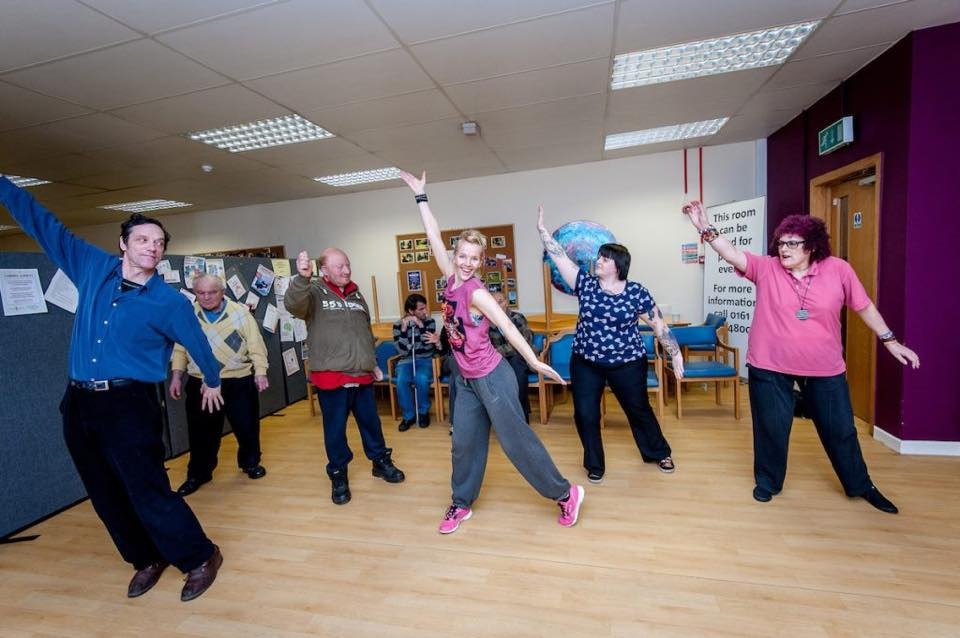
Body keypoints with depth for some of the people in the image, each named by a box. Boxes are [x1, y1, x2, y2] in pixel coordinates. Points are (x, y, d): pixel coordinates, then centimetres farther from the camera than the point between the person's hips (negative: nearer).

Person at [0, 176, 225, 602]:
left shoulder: (169, 302, -9)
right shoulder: (93, 268, 4)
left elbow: (197, 342, 5)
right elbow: (43, 225, 15)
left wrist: (212, 381, 17)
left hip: (129, 405, -5)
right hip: (78, 403, 6)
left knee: (148, 493, -4)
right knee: (106, 495, 15)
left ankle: (201, 559, 14)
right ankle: (147, 559, 34)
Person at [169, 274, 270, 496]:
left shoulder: (240, 313, -5)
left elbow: (256, 347, -5)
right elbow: (179, 348, 10)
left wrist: (260, 373, -11)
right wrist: (176, 376, 5)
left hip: (238, 382, -1)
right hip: (200, 383, 2)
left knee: (247, 426, 9)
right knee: (201, 431, 10)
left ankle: (250, 463, 32)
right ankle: (198, 474, 29)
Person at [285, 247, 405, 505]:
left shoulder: (356, 294, 14)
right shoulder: (314, 292, -5)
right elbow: (293, 304, -29)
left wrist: (373, 363, 20)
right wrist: (302, 278, -46)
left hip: (361, 374, 5)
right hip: (330, 376, -5)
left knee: (371, 422, 16)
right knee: (335, 429, 8)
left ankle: (381, 462, 36)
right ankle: (338, 476, 27)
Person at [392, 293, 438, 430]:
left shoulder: (430, 321, -1)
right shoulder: (398, 324, -3)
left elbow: (427, 346, -13)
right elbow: (403, 351, -11)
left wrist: (420, 325, -21)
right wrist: (404, 328, -21)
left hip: (425, 359, 0)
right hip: (406, 361, 1)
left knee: (421, 379, -32)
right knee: (401, 380, -30)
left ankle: (423, 412, -5)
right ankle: (408, 415, -8)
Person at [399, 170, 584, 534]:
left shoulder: (476, 291, -17)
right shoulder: (451, 279, 2)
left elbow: (507, 327, -19)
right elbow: (435, 238, 7)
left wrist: (534, 362, -22)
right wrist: (420, 197, 11)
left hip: (491, 377, -7)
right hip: (466, 379, 7)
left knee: (516, 441, 3)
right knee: (464, 443, 15)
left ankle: (566, 493, 20)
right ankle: (461, 504, 33)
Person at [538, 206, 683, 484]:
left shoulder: (636, 292, -9)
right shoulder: (586, 284, -4)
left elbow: (659, 324, -4)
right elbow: (560, 256, -7)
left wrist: (676, 354, -3)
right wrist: (542, 229, -10)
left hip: (627, 364, -1)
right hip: (585, 363, 2)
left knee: (639, 411, 17)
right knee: (585, 415, 2)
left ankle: (659, 453, 43)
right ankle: (594, 465, 24)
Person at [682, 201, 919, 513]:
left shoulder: (838, 270, -5)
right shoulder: (765, 268, -8)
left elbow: (864, 306, 6)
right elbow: (733, 254, -21)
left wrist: (890, 340, 10)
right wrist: (706, 228, -35)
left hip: (824, 368, 2)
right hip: (770, 367, -1)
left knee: (840, 429, 17)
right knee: (771, 428, 10)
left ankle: (861, 486, 40)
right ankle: (768, 481, 31)